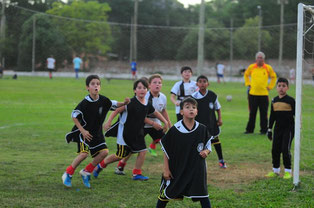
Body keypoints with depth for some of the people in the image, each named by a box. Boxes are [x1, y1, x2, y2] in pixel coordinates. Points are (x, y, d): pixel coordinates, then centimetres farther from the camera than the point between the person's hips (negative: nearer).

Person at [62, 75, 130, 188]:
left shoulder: (103, 100, -7)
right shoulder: (85, 103, -19)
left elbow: (115, 104, 10)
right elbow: (74, 116, -12)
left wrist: (124, 103, -10)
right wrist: (82, 131, -17)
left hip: (97, 132, 5)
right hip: (85, 131, -5)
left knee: (104, 152, -7)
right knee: (84, 153, -20)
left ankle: (86, 172, 10)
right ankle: (68, 174, -1)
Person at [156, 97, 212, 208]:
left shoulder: (202, 129, -3)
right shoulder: (174, 130, -10)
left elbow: (208, 146, 10)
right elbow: (166, 150, -3)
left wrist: (206, 152, -13)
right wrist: (166, 169, -4)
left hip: (197, 169, 1)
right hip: (176, 169, -1)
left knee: (203, 196, -1)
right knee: (166, 194, 10)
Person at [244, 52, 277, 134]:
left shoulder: (268, 68, 2)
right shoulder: (251, 67, 4)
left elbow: (274, 77, 16)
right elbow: (246, 75, 22)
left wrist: (270, 86, 7)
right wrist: (248, 84, 11)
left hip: (264, 94, -1)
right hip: (252, 93, 1)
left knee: (263, 113, 0)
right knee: (252, 113, 6)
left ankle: (264, 130, 8)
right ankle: (249, 129, 14)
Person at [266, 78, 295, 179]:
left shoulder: (291, 100, -7)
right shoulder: (274, 101, 7)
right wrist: (269, 129, 15)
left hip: (288, 128, -5)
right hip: (277, 129, 5)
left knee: (285, 149, -8)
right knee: (275, 149, 7)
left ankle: (288, 171, 3)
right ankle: (276, 170, 21)